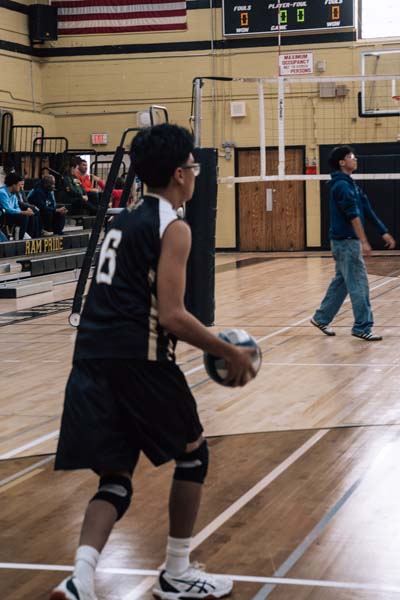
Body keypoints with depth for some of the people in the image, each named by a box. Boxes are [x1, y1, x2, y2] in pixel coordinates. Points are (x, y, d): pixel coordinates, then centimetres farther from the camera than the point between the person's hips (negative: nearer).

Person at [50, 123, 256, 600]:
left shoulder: (124, 219, 19)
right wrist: (231, 353, -4)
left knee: (115, 479, 12)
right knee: (192, 453, 15)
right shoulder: (172, 228, -6)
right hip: (137, 359, -7)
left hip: (91, 359, 7)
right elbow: (171, 316, -14)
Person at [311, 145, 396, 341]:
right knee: (359, 284, -6)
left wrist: (384, 232, 15)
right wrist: (363, 241, -25)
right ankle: (362, 327, 0)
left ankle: (321, 318, 23)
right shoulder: (342, 185, -16)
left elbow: (367, 211, 16)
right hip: (346, 241, -10)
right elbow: (353, 215, -22)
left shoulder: (349, 184, 15)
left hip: (346, 242, 10)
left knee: (341, 282, 16)